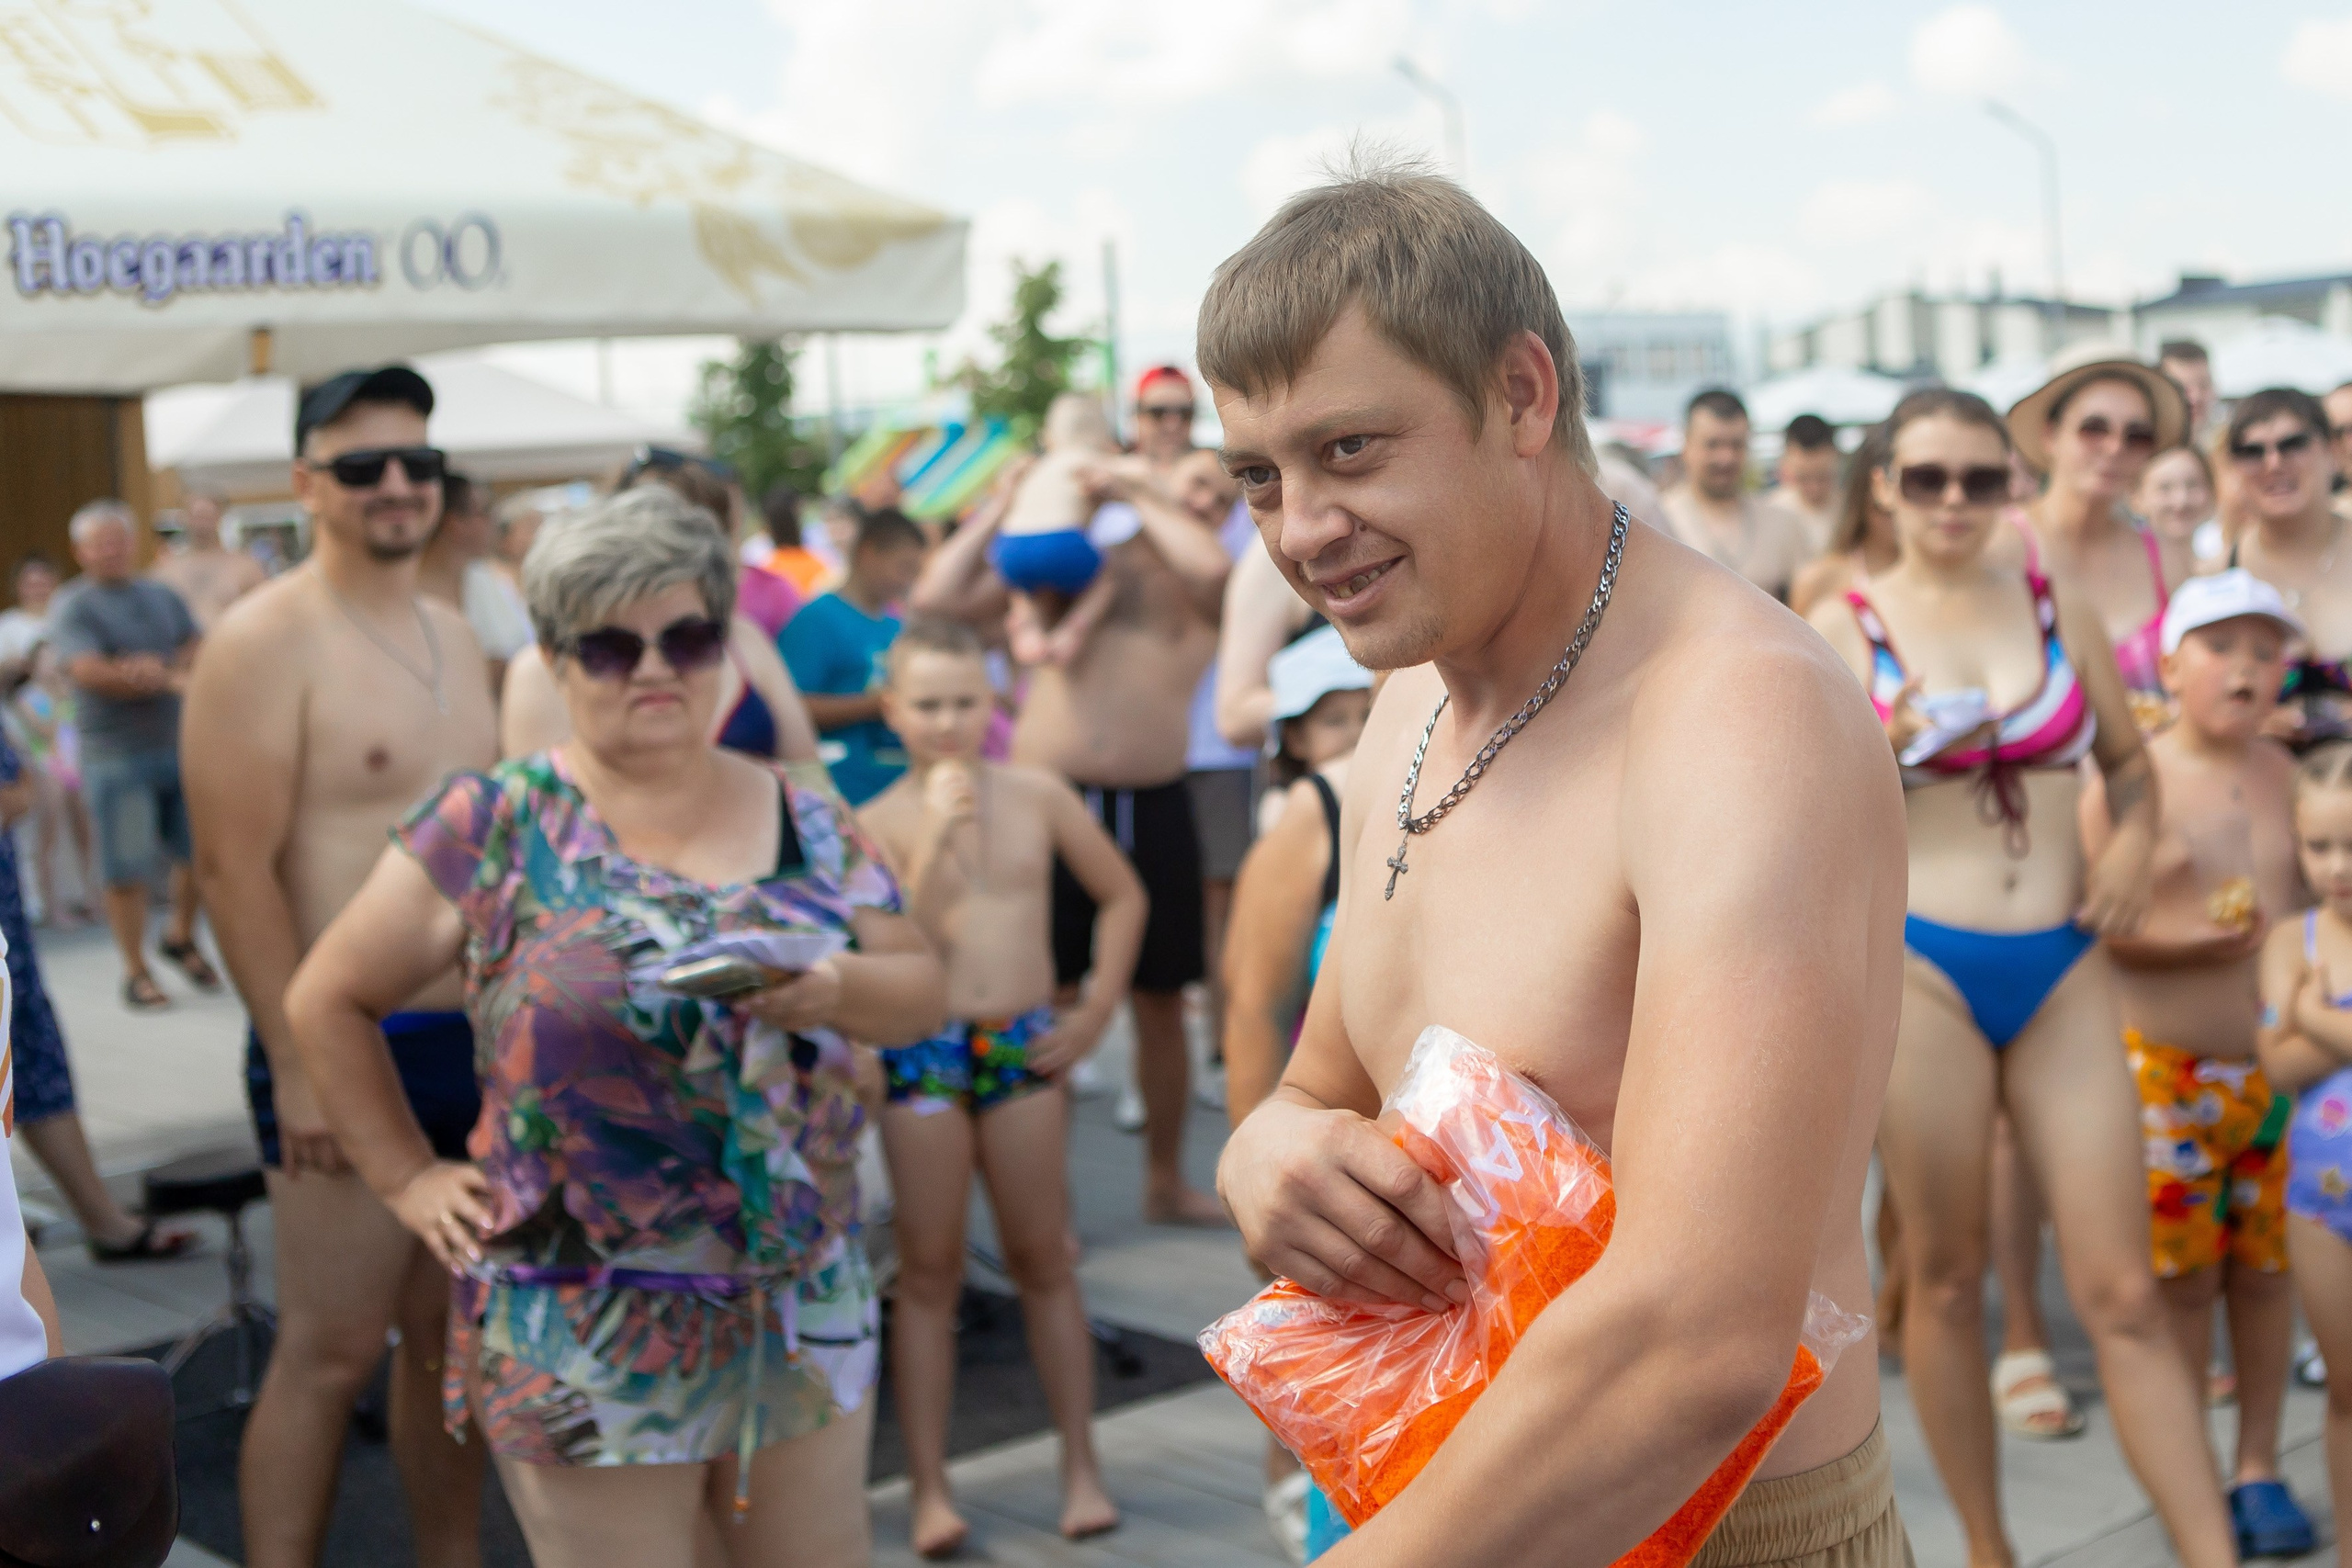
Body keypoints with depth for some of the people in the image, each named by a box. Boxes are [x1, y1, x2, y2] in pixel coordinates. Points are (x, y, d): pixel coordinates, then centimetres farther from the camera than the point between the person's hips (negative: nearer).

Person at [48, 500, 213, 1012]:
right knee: (128, 869, -3)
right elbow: (89, 671, -16)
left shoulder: (165, 598, 14)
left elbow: (201, 653, 5)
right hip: (116, 754, -5)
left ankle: (181, 937, 32)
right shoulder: (74, 608, -2)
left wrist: (155, 669, -14)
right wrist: (170, 679, -16)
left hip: (181, 744, 5)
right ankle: (136, 972, 8)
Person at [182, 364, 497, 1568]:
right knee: (334, 1350, -1)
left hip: (480, 1045, 7)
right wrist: (298, 1063, -19)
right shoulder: (266, 641, -11)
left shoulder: (455, 635, 12)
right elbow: (233, 867, -16)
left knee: (452, 1336, 14)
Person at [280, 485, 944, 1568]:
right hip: (586, 1335, -4)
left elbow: (922, 990, 7)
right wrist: (409, 1180, -2)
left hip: (807, 1307, 4)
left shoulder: (807, 820, 5)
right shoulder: (493, 824, -5)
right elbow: (326, 1001, 1)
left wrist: (838, 988, -14)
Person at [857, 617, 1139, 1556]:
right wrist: (936, 835, -18)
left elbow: (1123, 896, 11)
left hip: (1022, 1050, 1)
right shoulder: (876, 824, -3)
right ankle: (930, 1489, 10)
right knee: (930, 1272, 4)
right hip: (921, 1058, -1)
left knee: (1043, 1261, 9)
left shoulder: (1038, 799, 2)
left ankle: (1081, 1468, 18)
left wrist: (1096, 1011, 4)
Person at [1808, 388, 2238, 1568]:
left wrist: (2132, 842, 0)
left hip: (2063, 969, 2)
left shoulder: (2062, 611, 9)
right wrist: (1896, 749, -17)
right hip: (1919, 961, -2)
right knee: (1946, 1278, 7)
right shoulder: (1845, 625, 1)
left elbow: (2129, 762, 20)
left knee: (2121, 1293, 1)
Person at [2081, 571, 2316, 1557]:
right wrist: (2184, 938, -23)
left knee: (2267, 1267, 10)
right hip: (2167, 1064, -4)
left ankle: (2258, 1468, 23)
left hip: (2276, 1063, 4)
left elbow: (2307, 899, 16)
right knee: (2183, 1277, 3)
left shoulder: (2287, 775, 7)